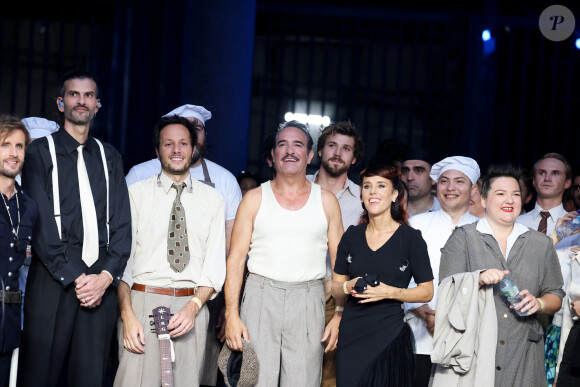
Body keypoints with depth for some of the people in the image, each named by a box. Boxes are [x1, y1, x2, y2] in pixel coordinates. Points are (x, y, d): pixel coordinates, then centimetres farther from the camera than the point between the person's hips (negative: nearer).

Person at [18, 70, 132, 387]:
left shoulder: (109, 157, 17)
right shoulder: (41, 152, 5)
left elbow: (122, 222, 9)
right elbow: (41, 224, -4)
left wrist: (107, 275, -6)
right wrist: (74, 277, -12)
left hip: (102, 282, 3)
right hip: (53, 279, -3)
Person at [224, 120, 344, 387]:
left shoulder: (326, 201, 9)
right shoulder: (254, 199, 7)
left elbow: (339, 263, 9)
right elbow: (235, 259, 3)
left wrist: (340, 316, -1)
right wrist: (232, 314, -6)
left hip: (309, 303, 1)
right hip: (260, 298, 0)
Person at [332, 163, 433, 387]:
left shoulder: (411, 238, -2)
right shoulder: (352, 236, 9)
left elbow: (427, 292, 0)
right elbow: (335, 288, 14)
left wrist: (389, 292, -14)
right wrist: (348, 287, -8)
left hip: (390, 335, -3)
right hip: (352, 333, 3)